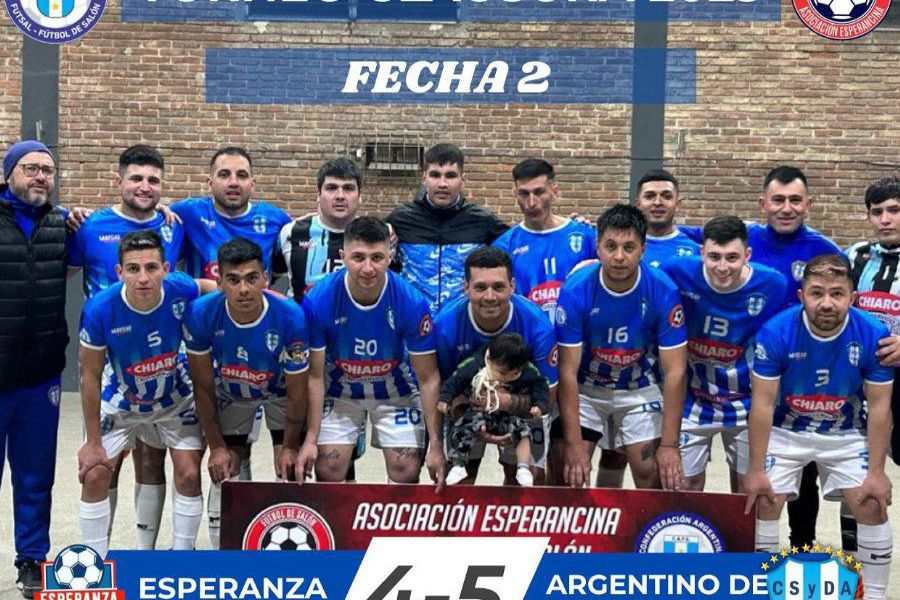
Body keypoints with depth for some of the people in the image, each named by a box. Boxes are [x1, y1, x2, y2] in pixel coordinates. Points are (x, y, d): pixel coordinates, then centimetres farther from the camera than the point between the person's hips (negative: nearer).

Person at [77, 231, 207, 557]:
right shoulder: (99, 309, -32)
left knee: (189, 474, -2)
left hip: (175, 398, 1)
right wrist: (93, 442, -14)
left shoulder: (181, 290, -30)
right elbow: (90, 376, -19)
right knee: (94, 475, -5)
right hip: (121, 401, -1)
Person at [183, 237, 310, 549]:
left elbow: (297, 391, -20)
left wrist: (290, 447, -10)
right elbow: (203, 387, -17)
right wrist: (216, 446, -11)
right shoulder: (200, 314, -32)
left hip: (280, 392, -1)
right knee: (225, 471, -2)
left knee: (290, 470, -7)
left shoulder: (291, 317, -36)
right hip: (230, 394, 1)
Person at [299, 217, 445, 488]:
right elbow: (315, 376, -14)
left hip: (397, 392, 0)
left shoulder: (412, 302, -27)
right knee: (328, 474, -4)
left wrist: (436, 444, -18)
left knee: (406, 475, -4)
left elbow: (428, 379, -17)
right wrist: (311, 440, -16)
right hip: (340, 392, 0)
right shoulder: (318, 301, -26)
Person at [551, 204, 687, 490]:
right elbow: (568, 370, -19)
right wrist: (574, 444, -23)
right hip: (585, 389, 0)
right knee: (567, 475, -7)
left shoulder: (663, 291, -21)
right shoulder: (575, 289, -22)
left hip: (640, 390, 0)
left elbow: (674, 371, -17)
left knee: (654, 474, -8)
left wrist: (669, 445, -20)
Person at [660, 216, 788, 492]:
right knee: (686, 485, 10)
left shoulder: (773, 285, -18)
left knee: (747, 489, 14)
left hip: (746, 404, 0)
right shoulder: (679, 272, -19)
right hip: (692, 402, 0)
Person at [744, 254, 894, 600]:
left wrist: (876, 472, -11)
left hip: (846, 435, 1)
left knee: (872, 508, -6)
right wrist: (756, 470, -15)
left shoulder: (873, 335, -21)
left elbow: (879, 407, -12)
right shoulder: (775, 332, -24)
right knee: (764, 503, -6)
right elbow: (763, 404, -17)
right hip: (786, 432, -1)